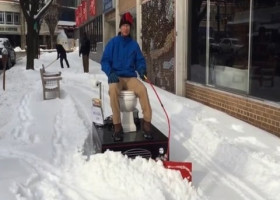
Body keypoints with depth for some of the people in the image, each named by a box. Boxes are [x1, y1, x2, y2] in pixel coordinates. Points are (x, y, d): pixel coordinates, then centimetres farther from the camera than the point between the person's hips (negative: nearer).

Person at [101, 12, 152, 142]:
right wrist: (110, 72, -18)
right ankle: (117, 126, -30)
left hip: (131, 77, 2)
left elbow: (140, 61, 12)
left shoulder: (134, 44, 12)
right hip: (116, 77, -2)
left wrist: (142, 69, -12)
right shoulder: (112, 42, 5)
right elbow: (105, 61, 2)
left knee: (143, 89, -31)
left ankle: (146, 123, -24)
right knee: (113, 90, -37)